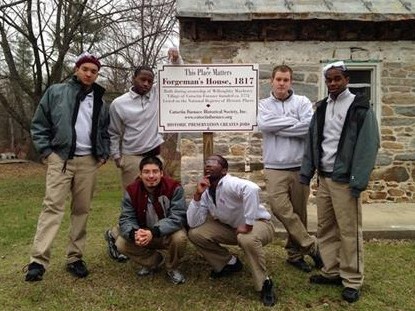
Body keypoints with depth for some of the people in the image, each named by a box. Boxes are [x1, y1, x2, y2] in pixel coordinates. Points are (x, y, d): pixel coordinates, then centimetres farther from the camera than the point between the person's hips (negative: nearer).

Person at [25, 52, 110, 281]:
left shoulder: (100, 102, 14)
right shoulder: (56, 92, 3)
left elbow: (105, 132, 21)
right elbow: (39, 124, 3)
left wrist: (103, 154, 8)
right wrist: (46, 151, -5)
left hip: (88, 162, 4)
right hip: (60, 159, -3)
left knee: (82, 210, 6)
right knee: (52, 207, -10)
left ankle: (75, 257, 15)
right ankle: (38, 260, -8)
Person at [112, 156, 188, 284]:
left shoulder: (174, 188, -21)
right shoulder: (131, 191, -11)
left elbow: (177, 217, -29)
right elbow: (126, 218, -14)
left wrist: (153, 232, -42)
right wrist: (134, 233, -39)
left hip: (168, 234, -3)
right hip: (143, 234, 3)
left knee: (180, 238, -34)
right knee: (121, 244, -18)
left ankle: (172, 268, -1)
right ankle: (154, 260, 9)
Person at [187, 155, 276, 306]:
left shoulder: (229, 184, -28)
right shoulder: (206, 191, -5)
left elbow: (252, 188, -50)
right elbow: (193, 223, -9)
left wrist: (248, 225, -41)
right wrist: (198, 194, -21)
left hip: (258, 223, -7)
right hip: (231, 227, 7)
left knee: (248, 239, -41)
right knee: (195, 233, -7)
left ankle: (265, 284, -16)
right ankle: (230, 263, 13)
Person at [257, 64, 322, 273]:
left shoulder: (302, 102, 5)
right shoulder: (264, 105, 9)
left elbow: (310, 127, -12)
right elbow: (263, 124, -12)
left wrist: (278, 128, -10)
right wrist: (293, 122, -10)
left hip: (300, 167, 0)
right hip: (275, 168, 0)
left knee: (298, 212, 8)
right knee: (280, 208, -13)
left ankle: (295, 253, 26)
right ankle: (311, 245, 5)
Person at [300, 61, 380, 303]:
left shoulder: (361, 108, -6)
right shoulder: (322, 108, 12)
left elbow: (368, 146, -12)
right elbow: (312, 141, 14)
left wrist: (359, 181, -18)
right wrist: (307, 171, 8)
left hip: (345, 180, -6)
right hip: (323, 178, 6)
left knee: (349, 232, -1)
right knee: (325, 229, 12)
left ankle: (352, 281, 11)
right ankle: (332, 271, 25)